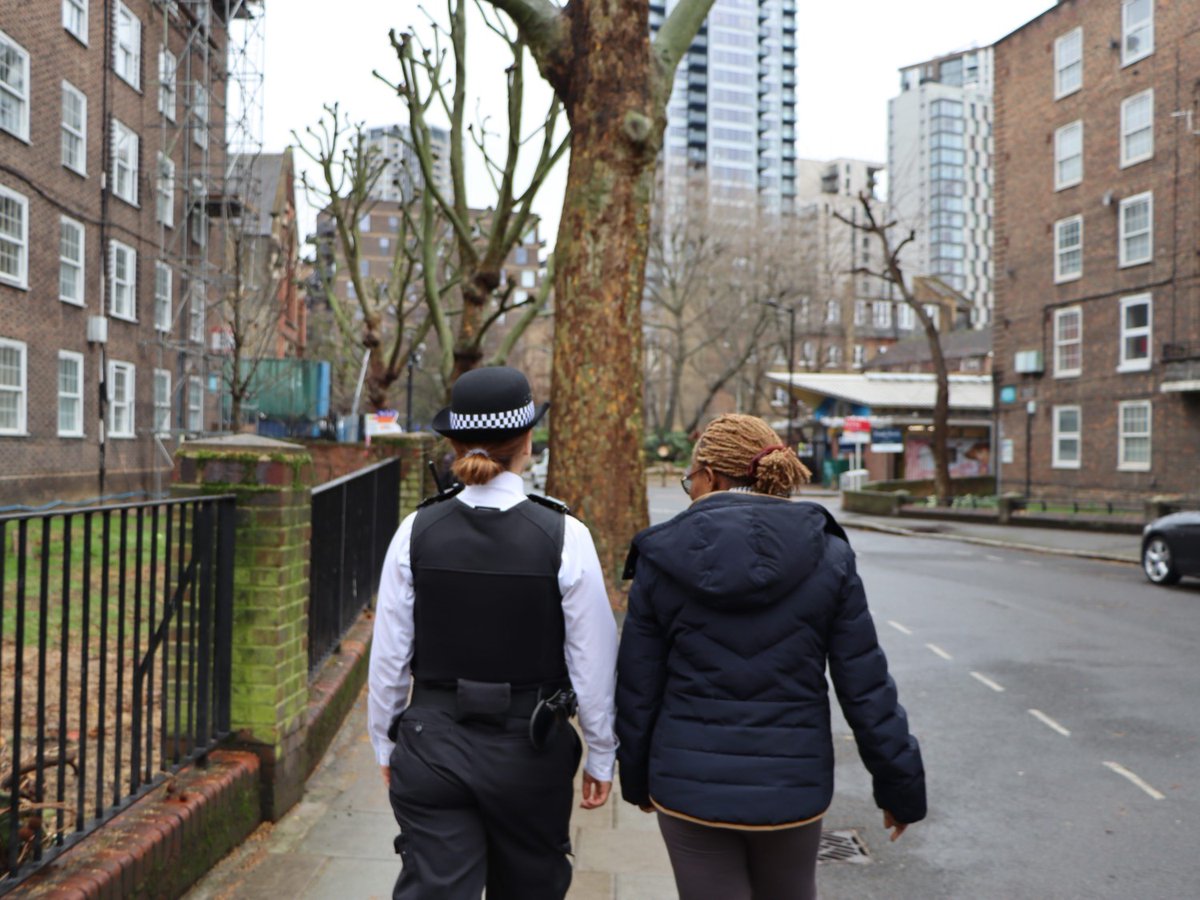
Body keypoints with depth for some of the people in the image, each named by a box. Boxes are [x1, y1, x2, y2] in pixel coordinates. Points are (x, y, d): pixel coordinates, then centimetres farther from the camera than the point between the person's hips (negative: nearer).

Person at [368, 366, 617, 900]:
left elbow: (389, 655, -1)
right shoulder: (564, 536, -13)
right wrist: (601, 756, 5)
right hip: (529, 753, -1)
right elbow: (593, 661, -8)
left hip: (431, 746, 1)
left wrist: (386, 744, 13)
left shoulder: (417, 531, -8)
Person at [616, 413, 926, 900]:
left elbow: (638, 691, -2)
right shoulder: (826, 556, -6)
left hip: (690, 786, -1)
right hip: (791, 786, 1)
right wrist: (901, 785, 7)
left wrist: (636, 778, 14)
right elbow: (866, 688, -5)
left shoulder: (663, 559, -7)